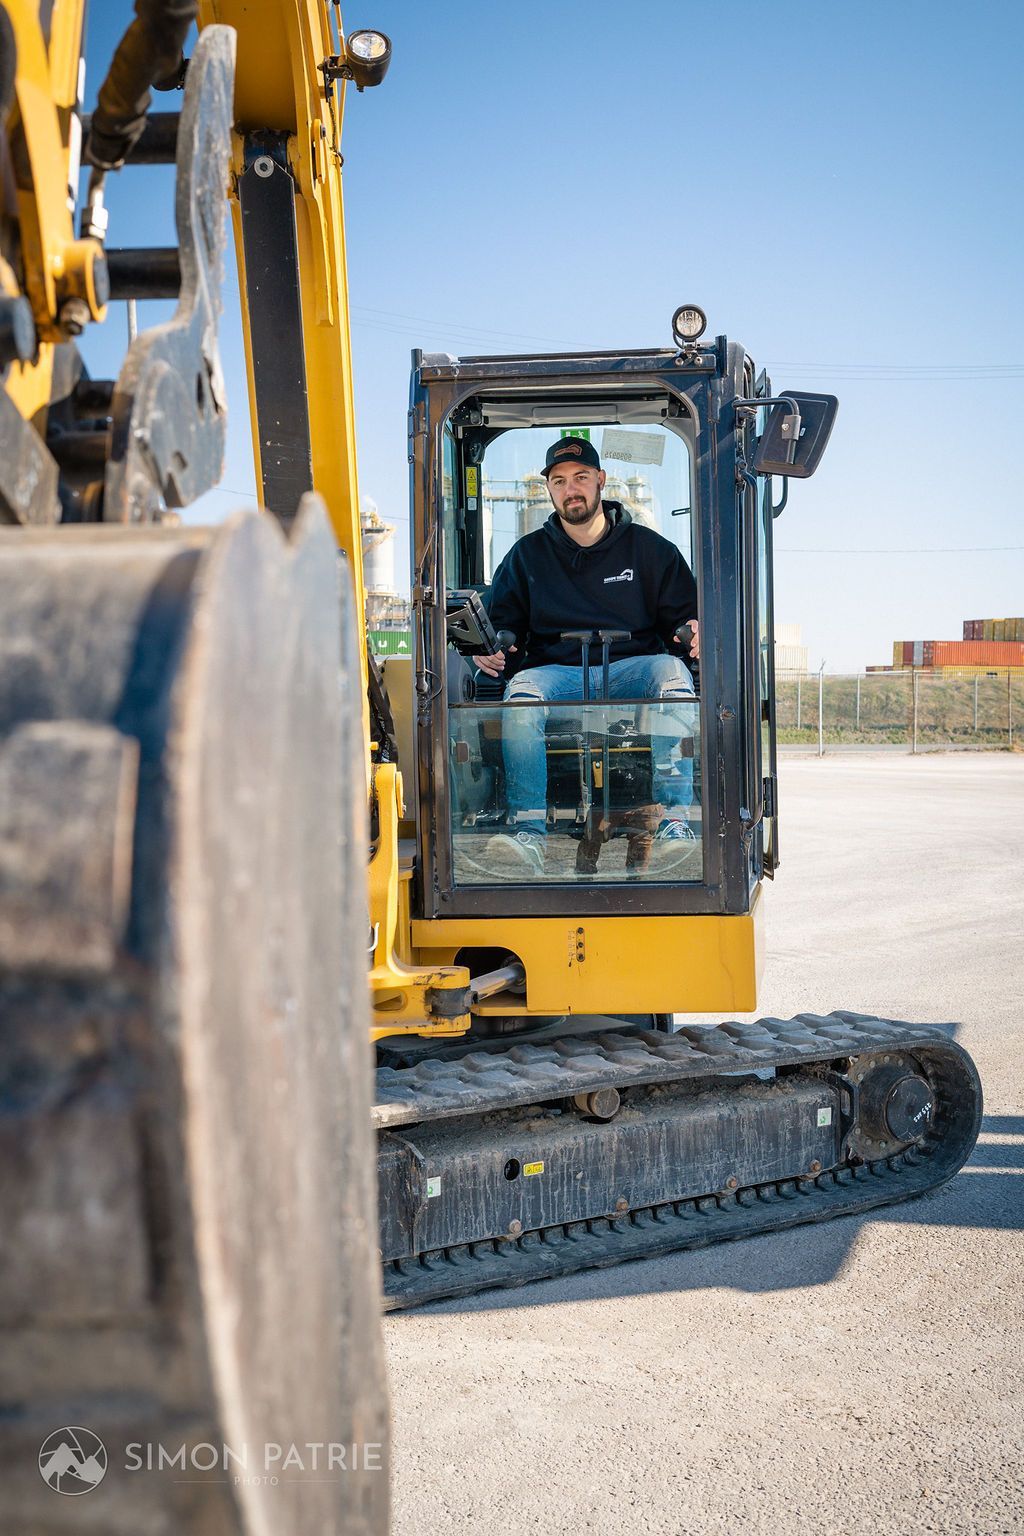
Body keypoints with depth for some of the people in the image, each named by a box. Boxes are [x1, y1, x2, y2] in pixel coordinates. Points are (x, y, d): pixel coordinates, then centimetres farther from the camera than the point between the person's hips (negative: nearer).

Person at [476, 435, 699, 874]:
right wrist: (492, 651, -6)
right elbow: (502, 622, 18)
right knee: (522, 690, -34)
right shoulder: (527, 554, 19)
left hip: (631, 670, 0)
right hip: (557, 671, 0)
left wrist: (692, 633, -11)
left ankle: (673, 821, -37)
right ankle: (529, 832, -42)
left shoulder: (647, 547, 16)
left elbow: (683, 615, 14)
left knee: (672, 673, -34)